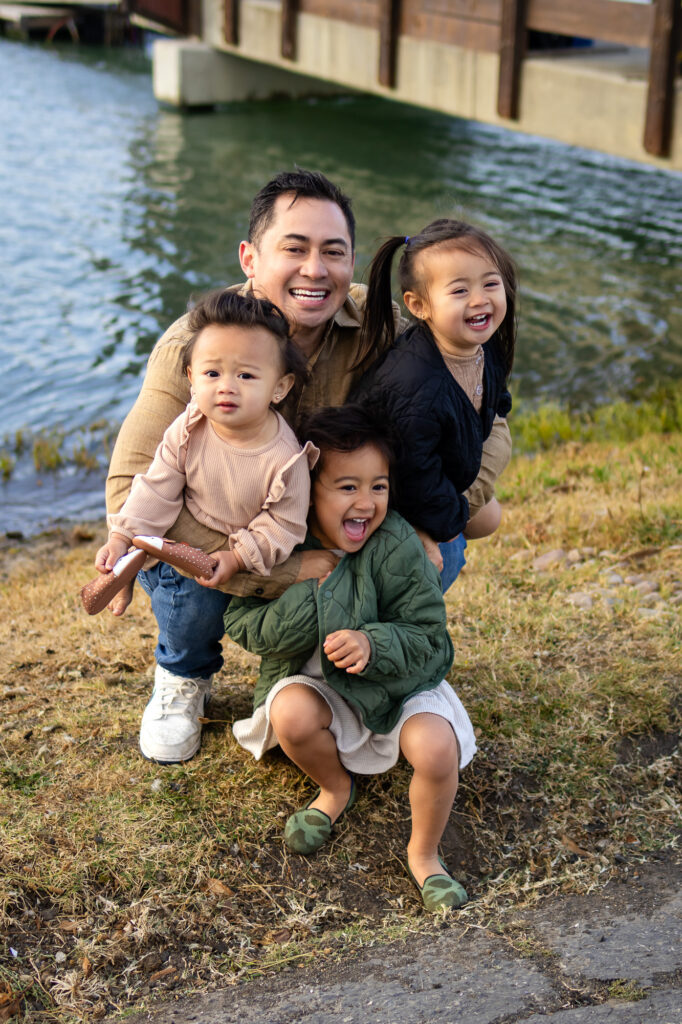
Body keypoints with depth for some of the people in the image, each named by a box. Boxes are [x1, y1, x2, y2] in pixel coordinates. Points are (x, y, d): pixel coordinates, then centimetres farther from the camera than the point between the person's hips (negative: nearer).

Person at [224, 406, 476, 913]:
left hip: (401, 683, -1)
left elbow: (426, 638, -19)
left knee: (438, 749, -28)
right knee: (290, 714, -31)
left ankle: (423, 852, 4)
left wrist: (372, 644, -40)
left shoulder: (396, 547, -21)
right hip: (318, 683, 2)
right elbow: (240, 621, -13)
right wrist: (307, 598, -29)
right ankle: (335, 787, 6)